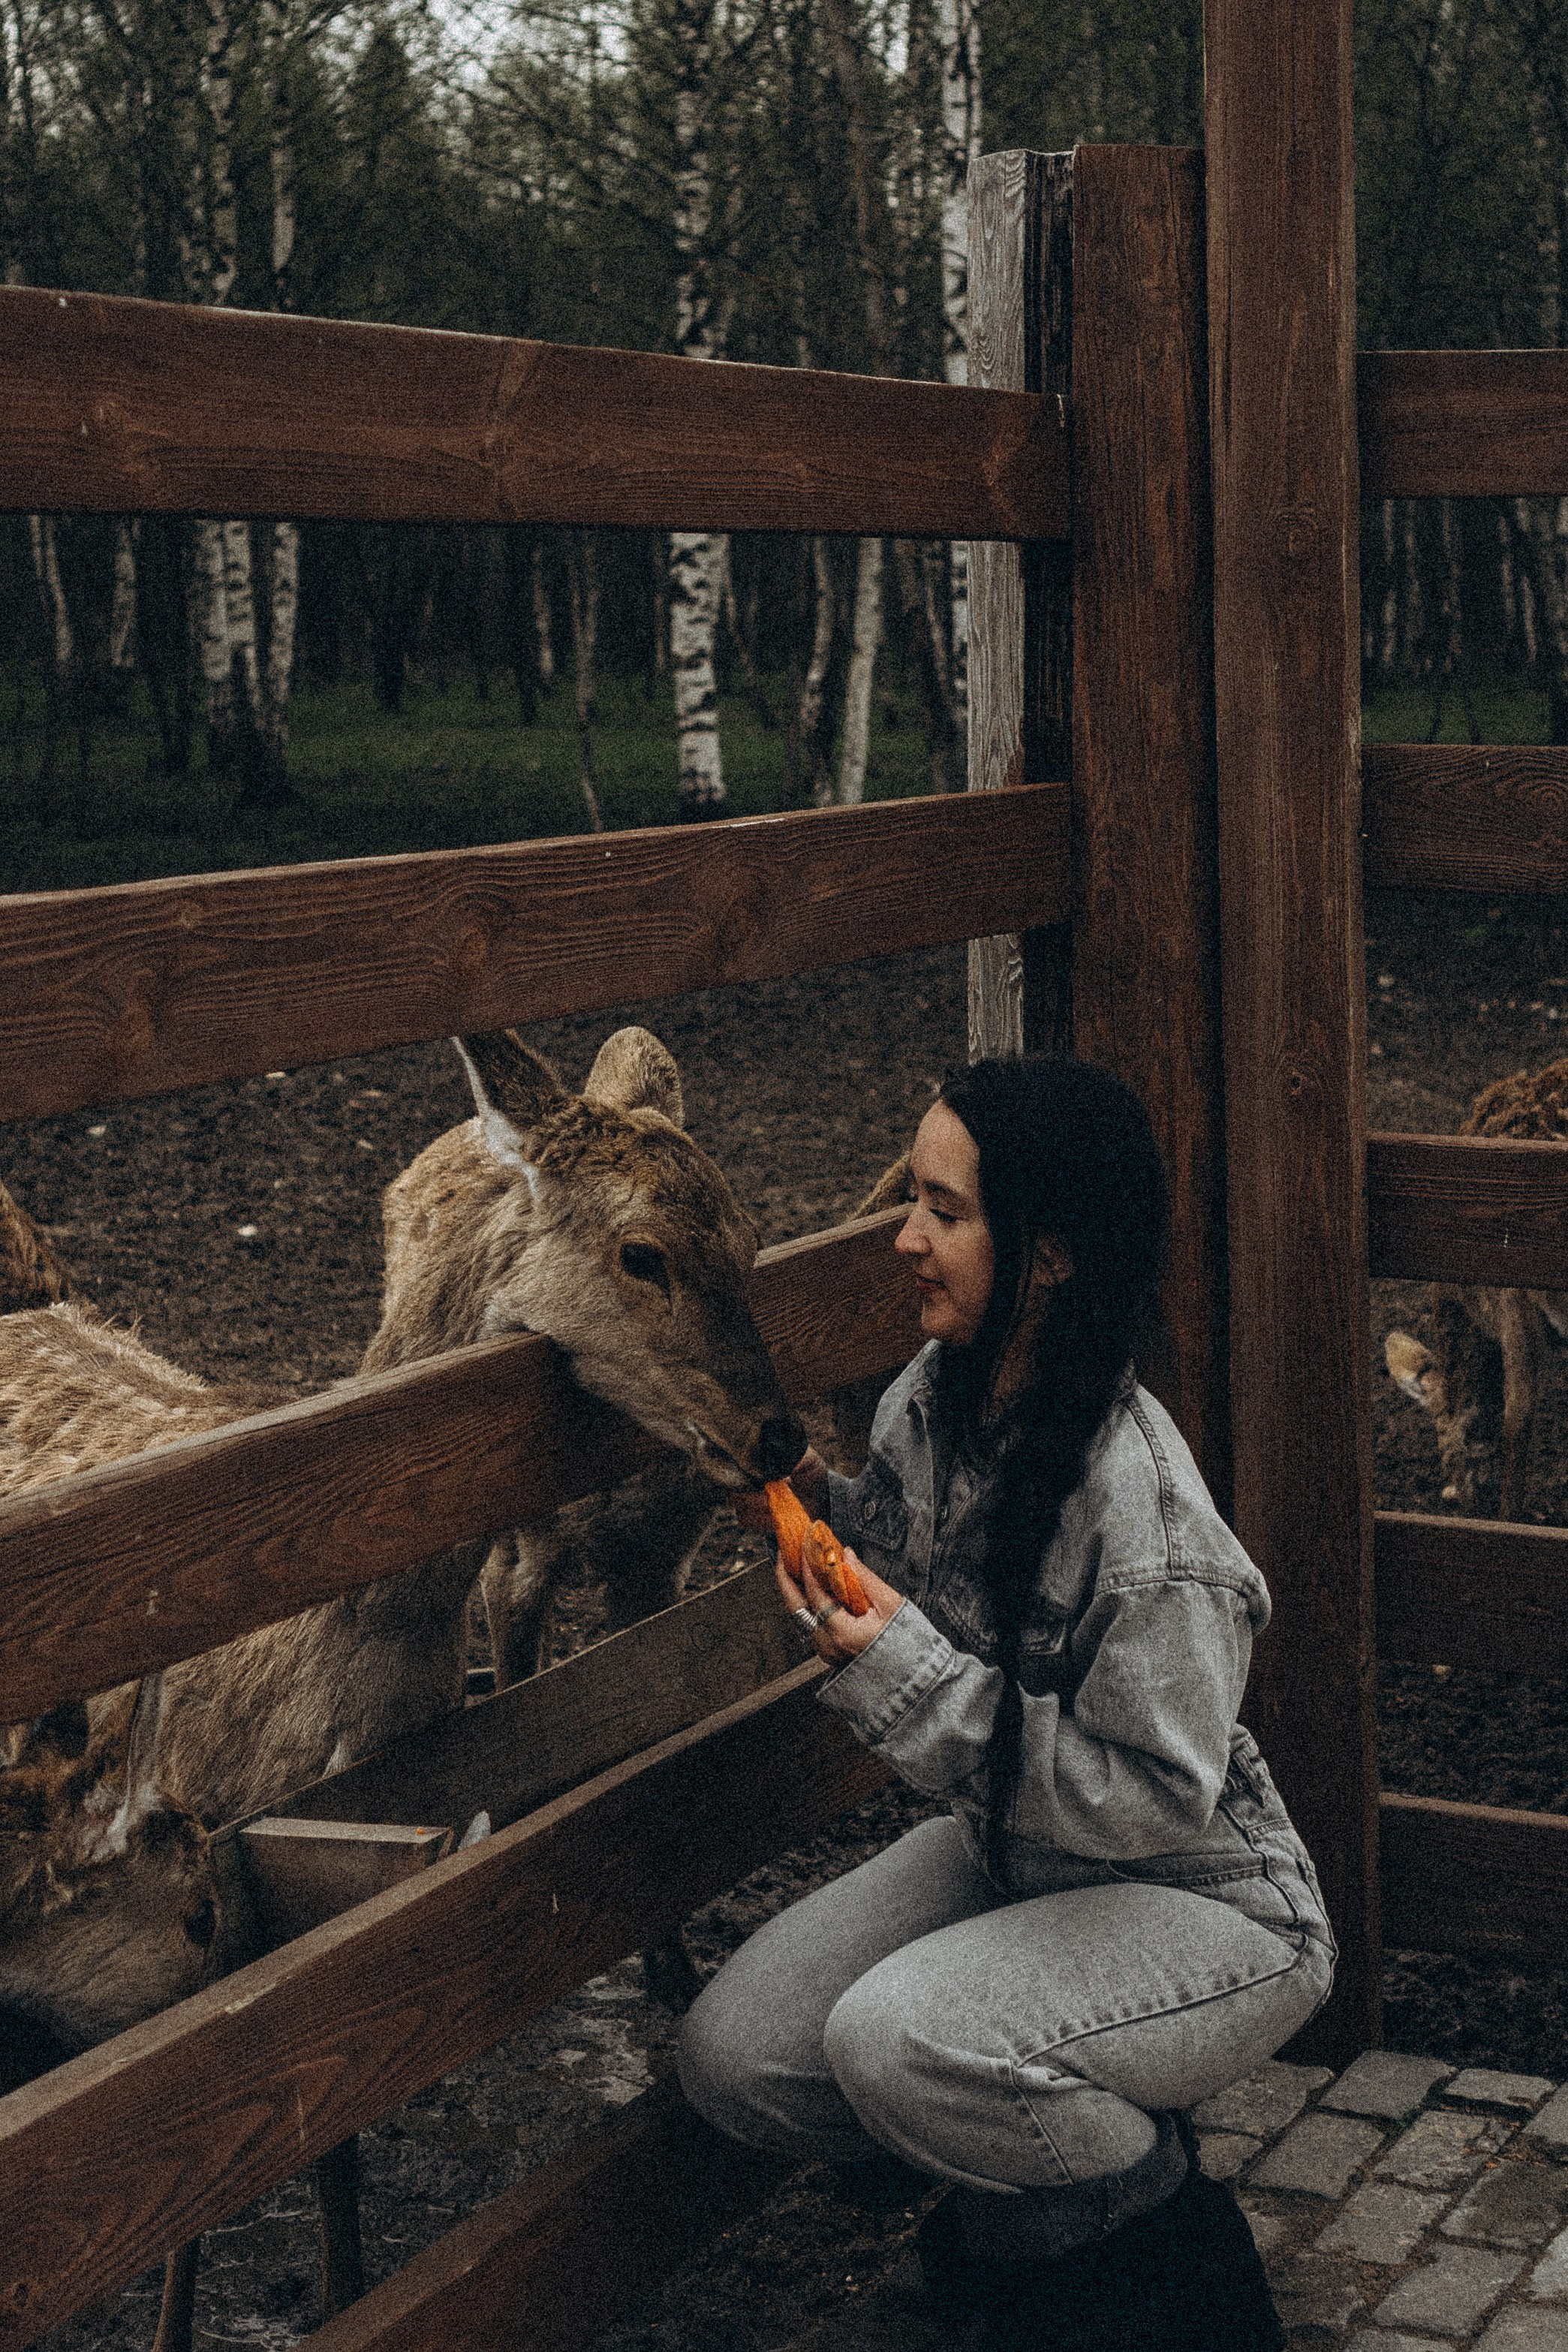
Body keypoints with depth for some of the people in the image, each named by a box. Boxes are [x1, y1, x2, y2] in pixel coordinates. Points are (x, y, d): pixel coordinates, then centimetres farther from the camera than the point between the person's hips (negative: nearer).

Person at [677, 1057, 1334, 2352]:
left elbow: (1158, 1800, -28)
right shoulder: (931, 1398, -7)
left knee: (902, 2041, -32)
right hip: (1012, 1857, 8)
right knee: (734, 2054, -7)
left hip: (1208, 1907, -8)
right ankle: (1043, 2194, 16)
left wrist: (908, 1676, -31)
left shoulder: (1142, 1509, -31)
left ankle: (1161, 2229, 0)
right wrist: (824, 1509, -9)